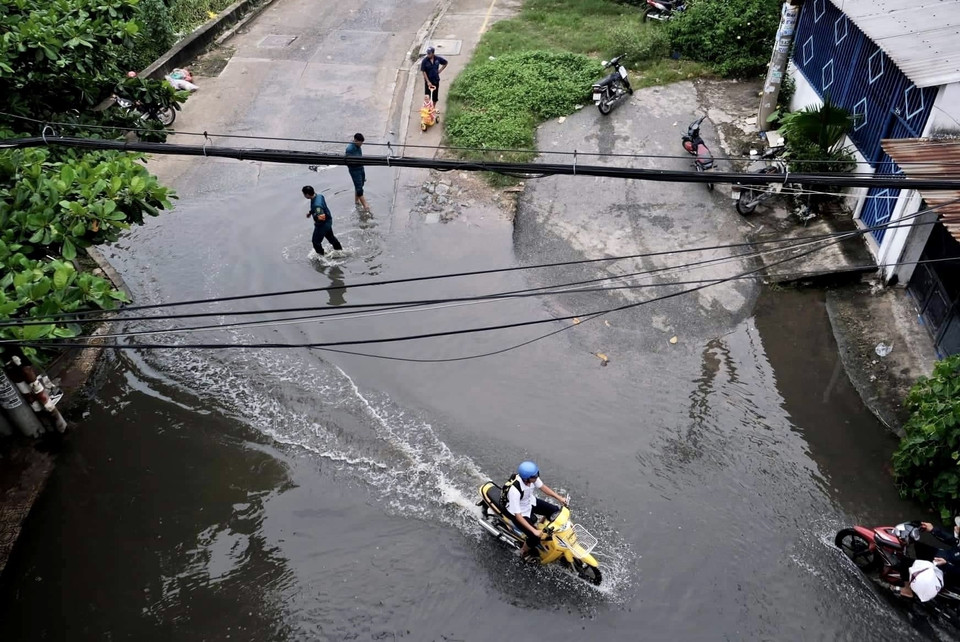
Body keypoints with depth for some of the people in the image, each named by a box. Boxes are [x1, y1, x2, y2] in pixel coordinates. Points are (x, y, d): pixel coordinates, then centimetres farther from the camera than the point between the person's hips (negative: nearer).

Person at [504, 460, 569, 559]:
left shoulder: (532, 476, -23)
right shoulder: (514, 490, -41)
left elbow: (542, 486, -1)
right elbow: (518, 515, -34)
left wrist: (559, 498, -7)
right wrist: (534, 530, -35)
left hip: (530, 502, 7)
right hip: (520, 512, -7)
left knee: (555, 511, 4)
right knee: (535, 537, -18)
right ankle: (523, 553, 13)